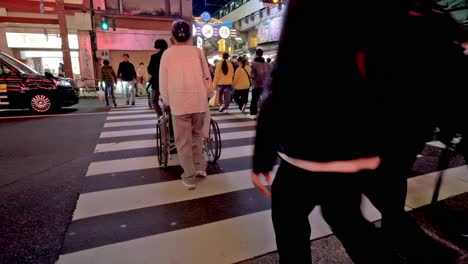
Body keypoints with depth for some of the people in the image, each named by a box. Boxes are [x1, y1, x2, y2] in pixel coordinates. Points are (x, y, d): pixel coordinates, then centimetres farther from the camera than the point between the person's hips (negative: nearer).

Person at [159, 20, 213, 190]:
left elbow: (163, 82, 4)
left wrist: (166, 102, 16)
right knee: (197, 135, 22)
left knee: (183, 141, 6)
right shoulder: (197, 51, 6)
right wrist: (207, 94, 24)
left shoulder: (167, 54, 4)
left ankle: (189, 178, 12)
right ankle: (199, 167, 26)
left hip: (178, 103, -2)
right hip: (199, 101, 2)